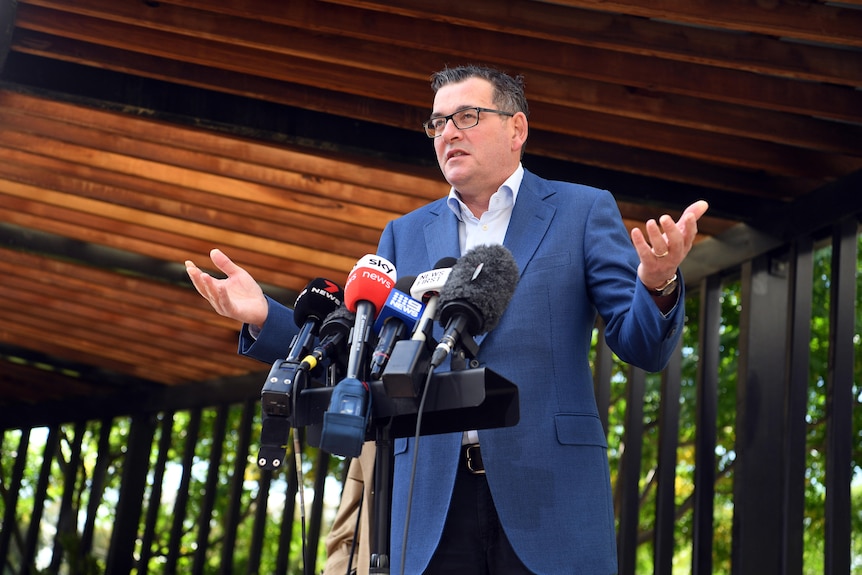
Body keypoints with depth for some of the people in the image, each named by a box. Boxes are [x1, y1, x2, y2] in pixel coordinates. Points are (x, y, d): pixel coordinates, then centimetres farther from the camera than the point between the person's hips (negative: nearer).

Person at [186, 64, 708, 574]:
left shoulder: (583, 210, 7)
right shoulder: (405, 235, 16)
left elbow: (644, 348, 1)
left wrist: (657, 286, -22)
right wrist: (264, 318, -2)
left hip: (548, 493, -2)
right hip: (432, 498, 3)